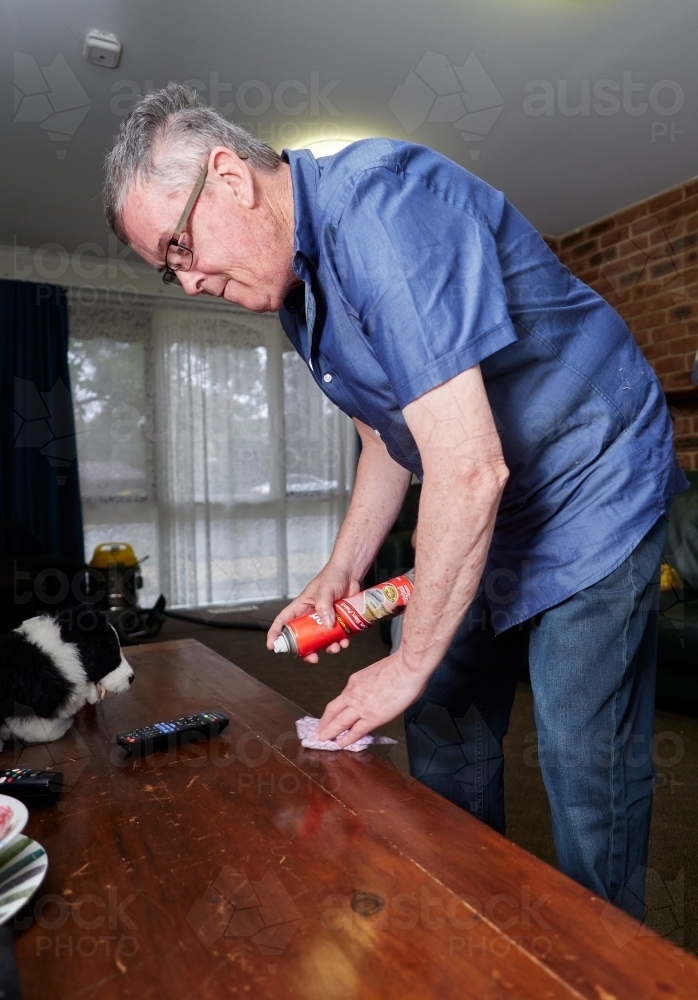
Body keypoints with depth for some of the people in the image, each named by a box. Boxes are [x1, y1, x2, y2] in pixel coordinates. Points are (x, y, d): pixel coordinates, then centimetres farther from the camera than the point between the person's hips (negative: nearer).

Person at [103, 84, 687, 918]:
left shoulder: (376, 205, -25)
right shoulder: (297, 289, 5)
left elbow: (471, 467, -31)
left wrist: (410, 663, -20)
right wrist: (342, 569, 2)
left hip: (589, 496, -8)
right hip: (477, 517, 8)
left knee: (585, 771, -3)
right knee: (444, 732, 12)